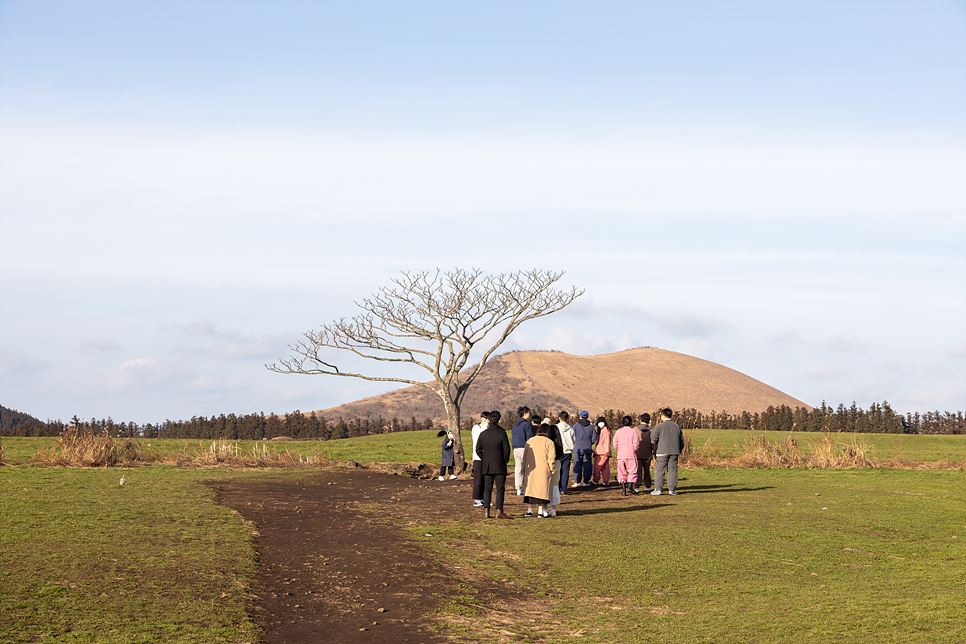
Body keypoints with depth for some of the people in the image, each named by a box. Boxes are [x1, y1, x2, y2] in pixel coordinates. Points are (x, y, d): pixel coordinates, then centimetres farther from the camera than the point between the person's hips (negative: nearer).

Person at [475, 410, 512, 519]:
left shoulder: (483, 434, 4)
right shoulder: (501, 433, -10)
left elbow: (478, 450, 8)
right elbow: (506, 449, -11)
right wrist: (506, 459, 6)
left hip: (486, 466, 4)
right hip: (499, 465, -4)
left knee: (487, 488, 8)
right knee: (500, 488, 0)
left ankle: (486, 511, 3)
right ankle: (499, 511, -5)